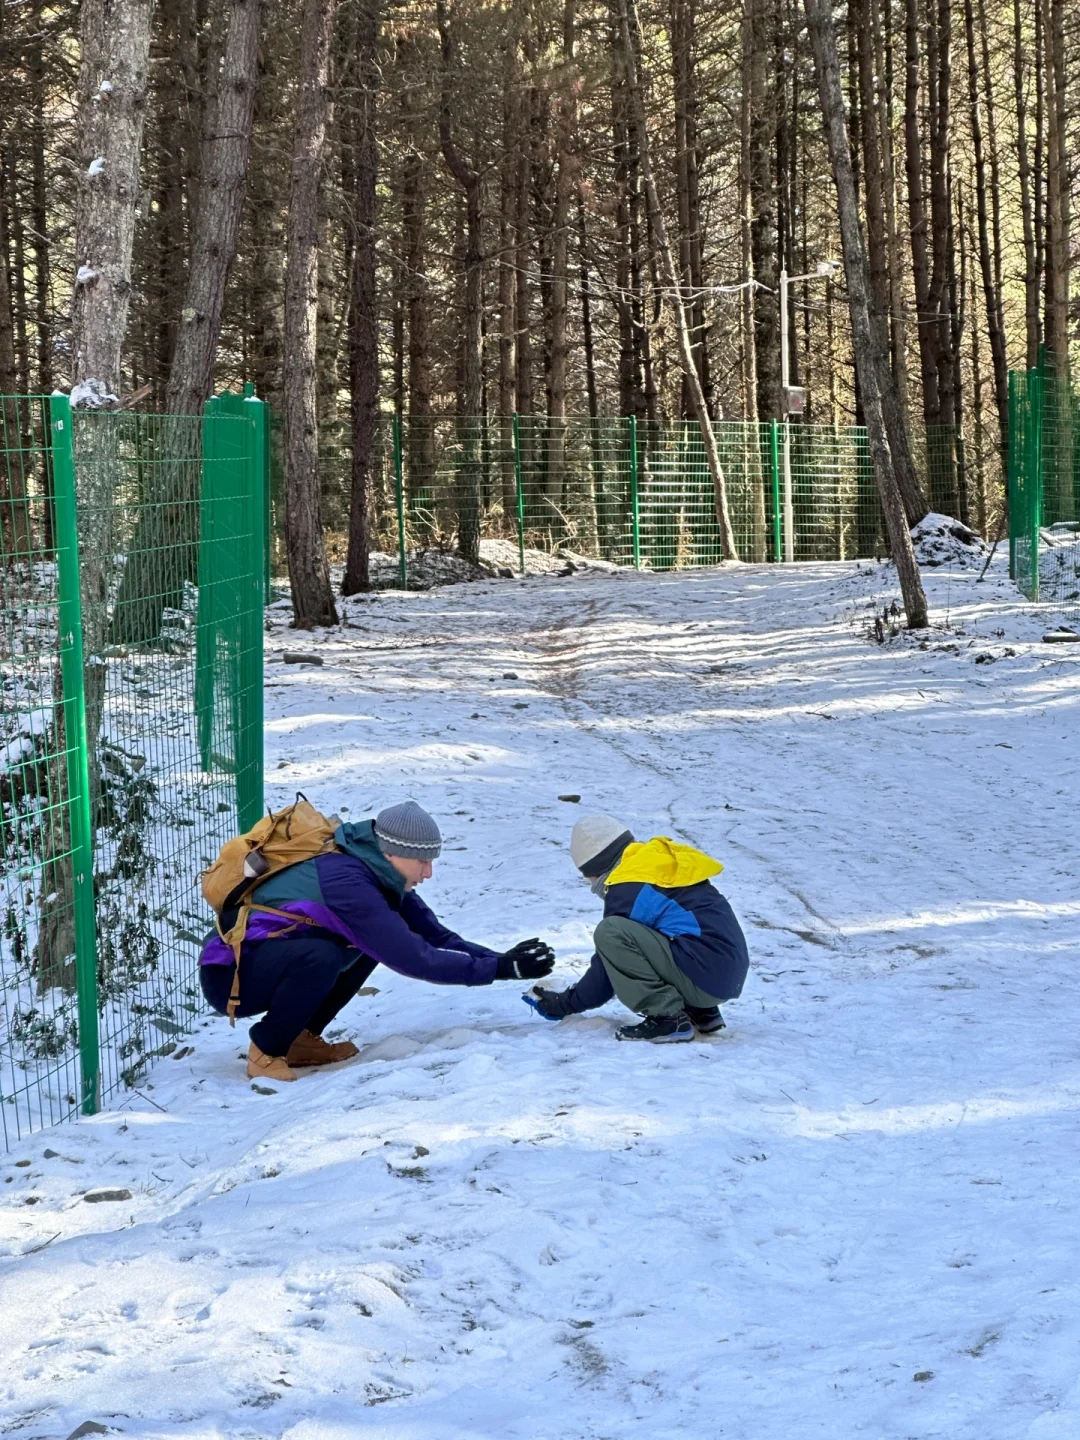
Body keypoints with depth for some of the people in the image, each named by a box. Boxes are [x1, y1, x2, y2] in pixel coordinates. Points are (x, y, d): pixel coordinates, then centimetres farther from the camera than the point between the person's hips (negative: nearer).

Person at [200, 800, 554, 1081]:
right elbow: (412, 958, -26)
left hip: (272, 960, 9)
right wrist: (497, 969, -22)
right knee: (319, 956, -35)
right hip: (229, 978, -9)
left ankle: (300, 1040, 9)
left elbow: (432, 934, 1)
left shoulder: (370, 869, -1)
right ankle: (266, 1053, -11)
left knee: (373, 940, 2)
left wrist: (499, 958, -11)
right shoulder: (346, 883, -28)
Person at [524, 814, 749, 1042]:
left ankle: (666, 1017, -14)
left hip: (702, 978, -10)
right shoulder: (666, 864, 19)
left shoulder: (627, 889, -8)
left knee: (610, 932, -15)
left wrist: (567, 1003, 13)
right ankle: (701, 1013, 16)